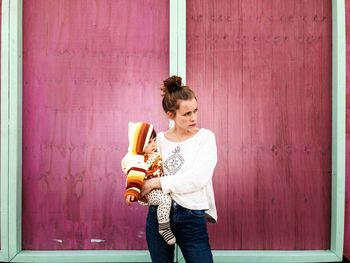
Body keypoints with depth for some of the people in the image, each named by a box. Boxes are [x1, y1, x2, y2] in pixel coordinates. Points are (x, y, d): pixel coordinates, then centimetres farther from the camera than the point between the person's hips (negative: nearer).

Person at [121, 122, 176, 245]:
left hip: (160, 187, 10)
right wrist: (132, 193, -44)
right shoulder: (137, 161, -20)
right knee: (165, 199, -32)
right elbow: (134, 178, -32)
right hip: (148, 192, -10)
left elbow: (164, 169, 26)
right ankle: (164, 228, -18)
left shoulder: (155, 154, 10)